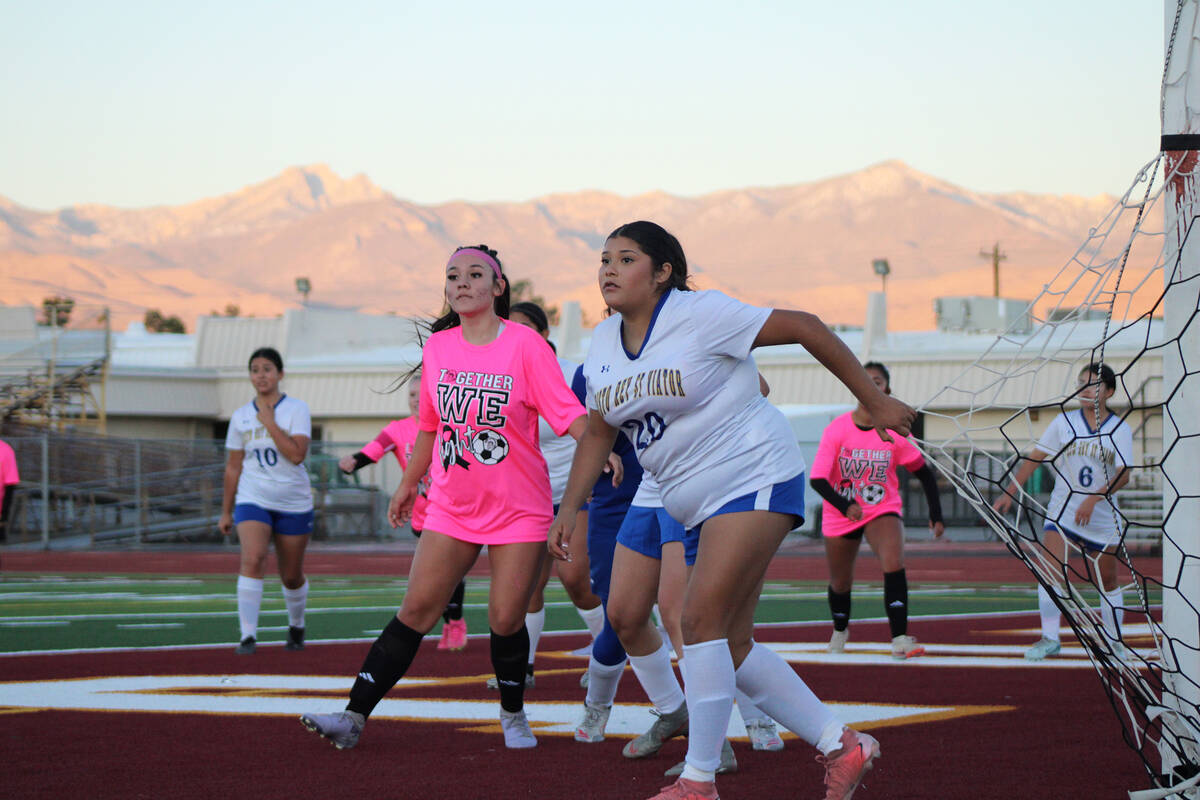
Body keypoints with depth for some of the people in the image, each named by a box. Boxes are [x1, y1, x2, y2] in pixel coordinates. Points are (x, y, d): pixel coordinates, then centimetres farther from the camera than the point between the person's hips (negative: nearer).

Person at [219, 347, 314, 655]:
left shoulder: (296, 410, -5)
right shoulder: (240, 417, 5)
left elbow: (297, 454, -19)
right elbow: (233, 466, 12)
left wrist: (269, 421, -18)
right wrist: (226, 511, 13)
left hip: (293, 503, -1)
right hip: (253, 500, 1)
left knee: (292, 576, 10)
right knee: (252, 559, -23)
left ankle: (296, 627, 38)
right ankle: (248, 636, -25)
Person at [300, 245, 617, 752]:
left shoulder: (525, 345, -10)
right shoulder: (438, 347, 3)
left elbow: (569, 414, -14)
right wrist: (408, 484, 22)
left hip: (519, 509, -3)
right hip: (452, 507, 3)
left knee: (506, 619, -5)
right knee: (416, 610, -3)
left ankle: (513, 716, 19)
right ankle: (354, 716, -4)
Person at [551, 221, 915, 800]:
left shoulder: (701, 315, -15)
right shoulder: (603, 344, 7)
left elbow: (805, 328, -10)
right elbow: (598, 431, 19)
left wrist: (874, 401, -7)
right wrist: (569, 508, 9)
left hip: (756, 476, -8)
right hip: (697, 503, 9)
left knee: (702, 618, -19)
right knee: (730, 645, 6)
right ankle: (842, 747, 18)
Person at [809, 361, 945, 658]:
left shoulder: (895, 431, -12)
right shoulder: (837, 430, -15)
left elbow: (923, 471, 1)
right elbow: (817, 479, -20)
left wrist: (936, 515, -3)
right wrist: (845, 506, -36)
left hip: (883, 510, -1)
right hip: (840, 515, 1)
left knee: (894, 564, -28)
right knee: (840, 583, 14)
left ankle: (900, 639, -32)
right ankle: (840, 630, 47)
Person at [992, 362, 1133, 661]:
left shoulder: (1120, 429, -3)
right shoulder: (1064, 422, 1)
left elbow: (1123, 474, -12)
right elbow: (1034, 458, 4)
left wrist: (1094, 498, -25)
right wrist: (1010, 494, -1)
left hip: (1103, 516, -1)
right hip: (1062, 511, 1)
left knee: (1108, 580, 7)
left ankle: (1114, 641, 22)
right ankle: (1050, 639, -11)